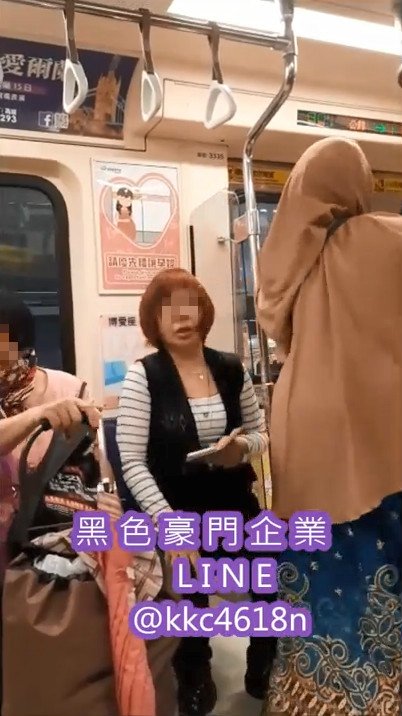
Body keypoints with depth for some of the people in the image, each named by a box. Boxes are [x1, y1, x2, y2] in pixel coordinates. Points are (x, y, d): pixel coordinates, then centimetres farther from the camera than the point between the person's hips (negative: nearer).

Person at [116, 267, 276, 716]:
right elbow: (132, 463, -15)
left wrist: (242, 447, -14)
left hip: (237, 509, 4)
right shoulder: (143, 376, -13)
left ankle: (264, 677, 40)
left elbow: (261, 434, 9)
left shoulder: (231, 369, -2)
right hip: (176, 515, -3)